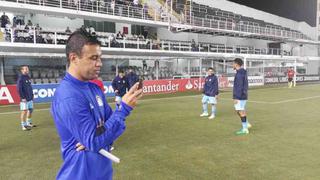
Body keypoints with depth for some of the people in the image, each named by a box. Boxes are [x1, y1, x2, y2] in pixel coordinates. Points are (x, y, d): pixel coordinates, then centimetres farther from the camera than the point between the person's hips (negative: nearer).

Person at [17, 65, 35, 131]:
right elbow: (19, 89, -15)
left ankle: (29, 123, 27)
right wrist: (22, 97, -18)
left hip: (30, 98, 8)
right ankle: (24, 126, 2)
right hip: (24, 99, -8)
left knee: (30, 110, 14)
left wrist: (32, 95, 15)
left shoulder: (28, 77, 14)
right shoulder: (20, 78, -10)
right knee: (24, 111, -4)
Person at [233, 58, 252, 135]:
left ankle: (245, 129, 4)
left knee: (241, 111, -3)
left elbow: (239, 87, -22)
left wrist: (236, 97, -21)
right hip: (243, 96, 10)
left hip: (240, 97, -10)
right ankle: (246, 124, 22)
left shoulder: (239, 73, -17)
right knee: (238, 111, 17)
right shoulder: (243, 73, 14)